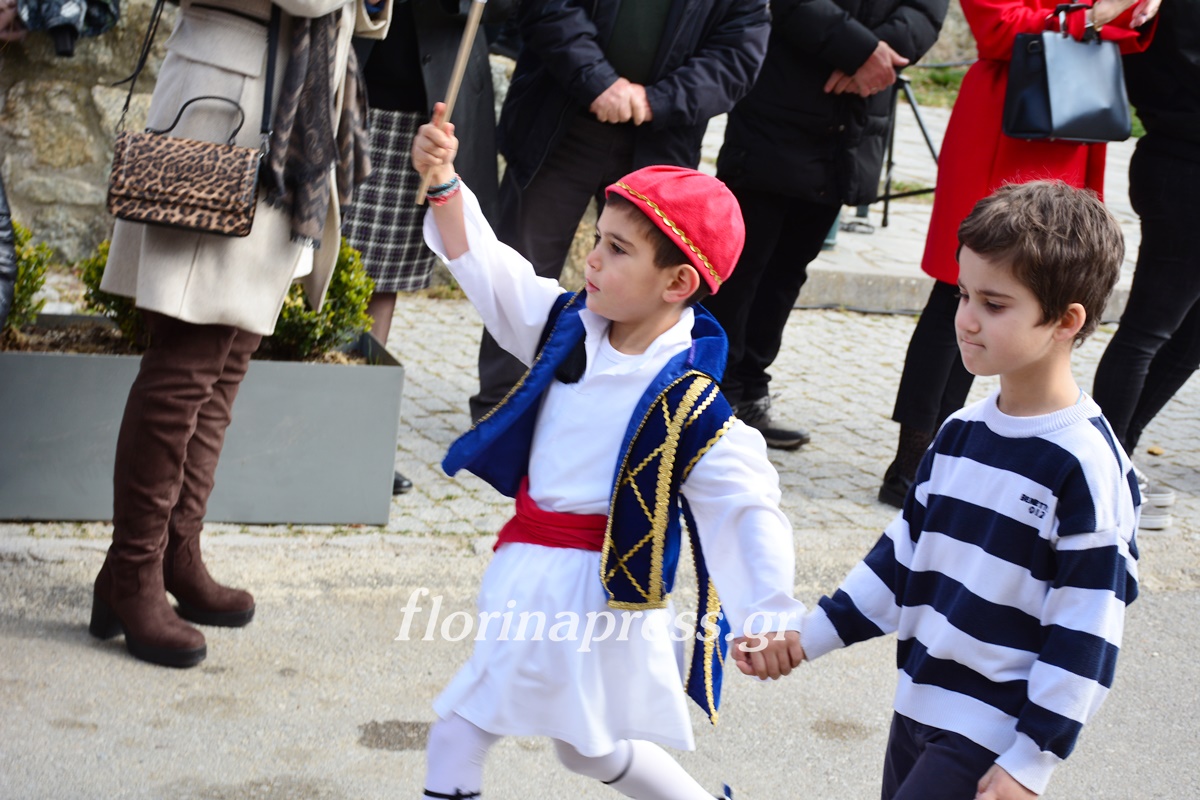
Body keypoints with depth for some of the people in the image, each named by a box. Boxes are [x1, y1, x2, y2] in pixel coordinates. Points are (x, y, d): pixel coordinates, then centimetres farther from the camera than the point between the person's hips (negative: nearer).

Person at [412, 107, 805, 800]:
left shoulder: (690, 404, -20)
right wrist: (444, 183, -13)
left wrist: (769, 616, -36)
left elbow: (750, 507, -23)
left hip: (598, 594, -7)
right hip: (530, 572, 7)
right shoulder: (568, 325, -1)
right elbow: (486, 267, 3)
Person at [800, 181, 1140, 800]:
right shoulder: (962, 432, 6)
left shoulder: (1085, 466, -18)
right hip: (919, 705, 8)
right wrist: (810, 637, 13)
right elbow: (904, 551, 15)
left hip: (990, 737, -8)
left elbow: (1085, 633, -17)